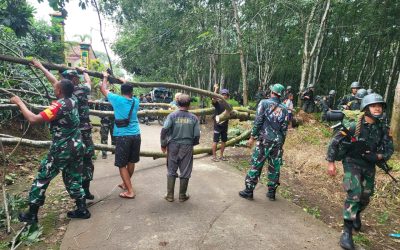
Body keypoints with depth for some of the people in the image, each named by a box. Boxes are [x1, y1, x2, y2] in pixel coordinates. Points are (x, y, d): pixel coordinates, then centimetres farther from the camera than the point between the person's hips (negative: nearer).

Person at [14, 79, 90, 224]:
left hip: (62, 150, -7)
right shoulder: (73, 100, 2)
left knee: (42, 178, 9)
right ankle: (82, 210, 19)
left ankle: (32, 215, 20)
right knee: (74, 179, 16)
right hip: (77, 147, 7)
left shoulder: (59, 105, -19)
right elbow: (59, 84, 18)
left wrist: (19, 102, -11)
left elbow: (33, 119, -23)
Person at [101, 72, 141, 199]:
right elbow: (130, 94, 33)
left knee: (122, 164, 3)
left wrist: (105, 77, 26)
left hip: (123, 136, -5)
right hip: (136, 135, 5)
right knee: (131, 162, 18)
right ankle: (125, 184, 38)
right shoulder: (135, 101, 8)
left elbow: (103, 89, 10)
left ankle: (130, 191, 1)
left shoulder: (117, 100, -4)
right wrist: (125, 82, 39)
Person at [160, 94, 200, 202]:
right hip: (187, 147, 0)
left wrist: (163, 144, -4)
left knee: (171, 171, 13)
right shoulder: (193, 118, -3)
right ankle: (182, 196, 22)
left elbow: (164, 130, -16)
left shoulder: (172, 115, -6)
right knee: (185, 172, 11)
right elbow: (197, 135, -4)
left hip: (173, 146, 0)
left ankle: (170, 195, 19)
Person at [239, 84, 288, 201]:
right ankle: (271, 192, 20)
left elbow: (258, 121, -10)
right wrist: (281, 143, 17)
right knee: (275, 167, 11)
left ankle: (248, 191, 7)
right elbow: (284, 128, 9)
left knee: (256, 165, 2)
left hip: (265, 140, -4)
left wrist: (252, 137, -4)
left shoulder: (264, 103, -3)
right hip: (278, 141, 4)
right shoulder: (284, 108, 9)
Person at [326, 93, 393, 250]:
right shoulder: (354, 126, -19)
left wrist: (378, 156, -17)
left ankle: (356, 215, 49)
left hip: (369, 166, 5)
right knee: (354, 195, -15)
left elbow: (389, 149, 4)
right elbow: (335, 142, -14)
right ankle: (347, 231, -5)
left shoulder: (383, 128, -4)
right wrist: (331, 163, -13)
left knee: (365, 197, 17)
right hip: (352, 163, -5)